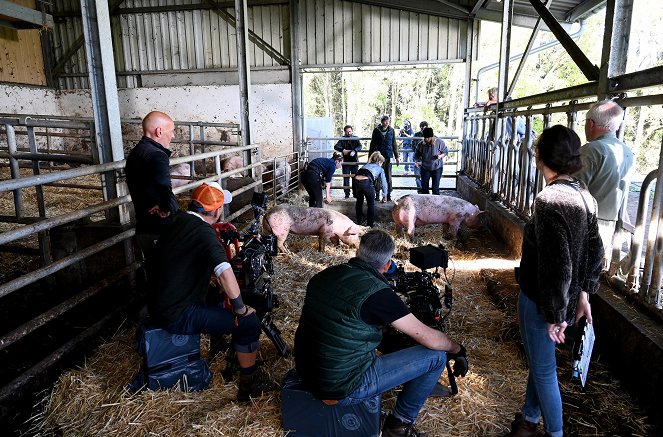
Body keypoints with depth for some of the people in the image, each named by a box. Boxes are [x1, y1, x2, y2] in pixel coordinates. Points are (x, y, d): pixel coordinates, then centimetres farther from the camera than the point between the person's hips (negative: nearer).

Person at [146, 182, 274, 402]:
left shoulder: (177, 220, 4)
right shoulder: (203, 232, -21)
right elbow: (224, 272, -36)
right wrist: (240, 308, -22)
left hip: (157, 306, 9)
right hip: (177, 317, -9)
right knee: (250, 322, -6)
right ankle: (249, 384, 6)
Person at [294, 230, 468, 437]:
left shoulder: (324, 274, -1)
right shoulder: (377, 292, -21)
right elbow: (429, 338, -13)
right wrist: (458, 349, 8)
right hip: (342, 389, -7)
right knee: (437, 356, -1)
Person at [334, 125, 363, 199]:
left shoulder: (355, 138, 3)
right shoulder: (342, 139, 4)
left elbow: (360, 146, -13)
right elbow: (336, 146, -9)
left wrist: (354, 151, -33)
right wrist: (343, 150, -27)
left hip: (354, 161, 0)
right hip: (346, 161, 0)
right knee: (346, 178, -1)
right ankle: (347, 194, 6)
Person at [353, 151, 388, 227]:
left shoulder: (366, 165, 37)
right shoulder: (380, 169, 26)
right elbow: (384, 183, 31)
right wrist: (385, 196, 47)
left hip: (355, 181, 4)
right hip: (366, 182, -4)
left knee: (359, 200, 29)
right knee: (371, 203, 19)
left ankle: (359, 221, 37)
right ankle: (370, 224, 22)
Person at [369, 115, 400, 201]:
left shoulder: (391, 130, 5)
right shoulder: (376, 130, 2)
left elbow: (394, 144, 10)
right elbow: (372, 144, 7)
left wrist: (397, 157, 8)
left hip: (388, 156, 1)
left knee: (388, 177, 3)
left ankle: (388, 195, 10)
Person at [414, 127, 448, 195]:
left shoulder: (439, 142, -13)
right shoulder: (422, 144, -7)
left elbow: (446, 152, -2)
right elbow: (417, 154, 4)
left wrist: (440, 156, -23)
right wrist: (416, 161, -15)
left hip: (437, 168, -2)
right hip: (425, 168, 2)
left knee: (435, 188, 1)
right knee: (424, 187, 7)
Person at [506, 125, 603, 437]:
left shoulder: (550, 199, -26)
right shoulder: (583, 195, 1)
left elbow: (557, 265, -25)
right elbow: (594, 250, 8)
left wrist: (554, 314, -16)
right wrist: (584, 293, 16)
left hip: (542, 300, -8)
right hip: (568, 298, 9)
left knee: (543, 369, 12)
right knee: (539, 361, 24)